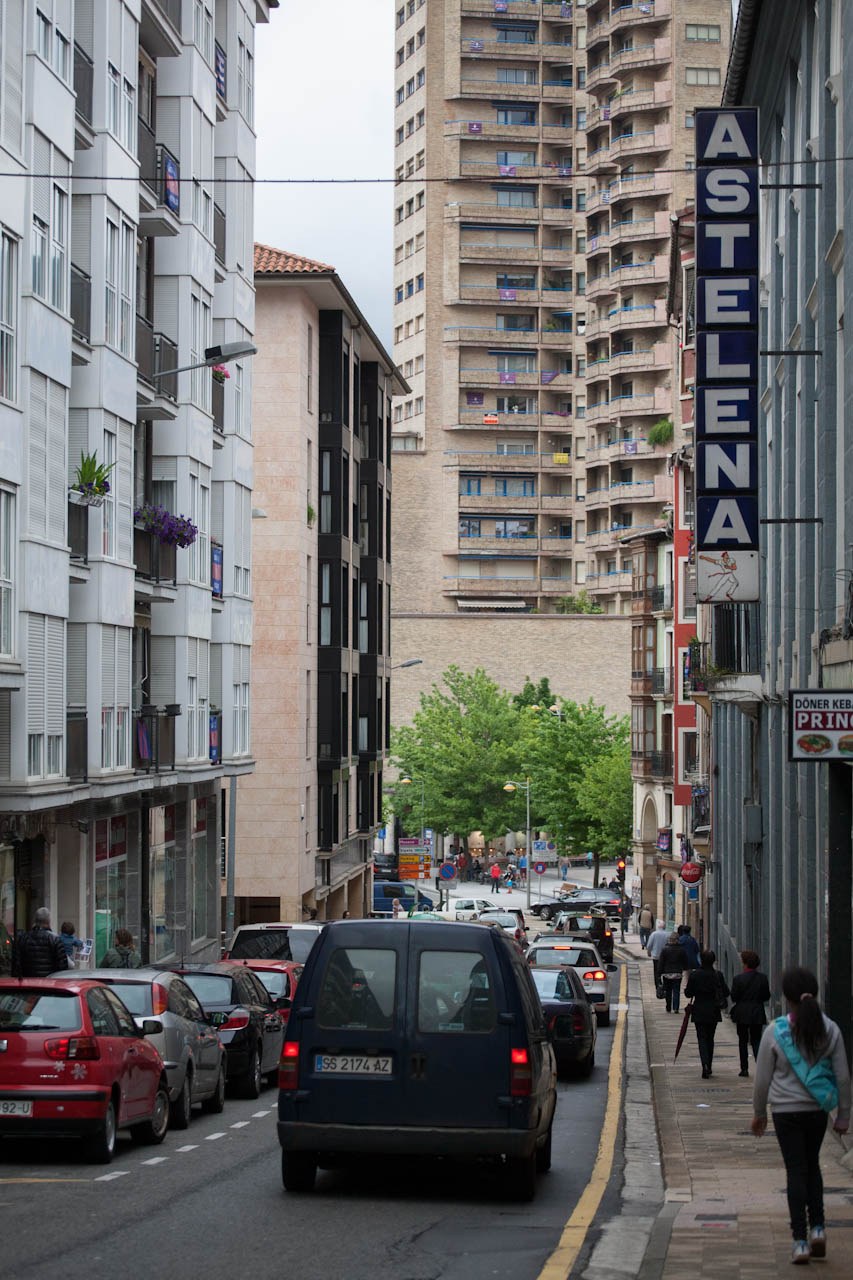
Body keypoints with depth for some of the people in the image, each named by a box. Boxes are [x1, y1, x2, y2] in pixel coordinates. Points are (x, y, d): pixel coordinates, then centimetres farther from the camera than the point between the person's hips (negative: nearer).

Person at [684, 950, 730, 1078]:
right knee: (710, 1038, 16)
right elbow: (726, 992, -4)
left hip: (699, 1012, -2)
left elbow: (688, 993, -7)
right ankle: (708, 1067, 22)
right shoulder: (718, 975, -6)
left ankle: (705, 1065, -21)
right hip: (714, 1012, 2)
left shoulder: (694, 975, -10)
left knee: (702, 1038, 0)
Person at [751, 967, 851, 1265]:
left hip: (786, 1112, -2)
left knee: (796, 1171, 2)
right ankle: (817, 1227, 9)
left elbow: (762, 1079, -4)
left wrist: (759, 1113, 10)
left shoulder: (775, 1033, -11)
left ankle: (801, 1241, -1)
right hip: (818, 1109, 2)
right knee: (812, 1166, 21)